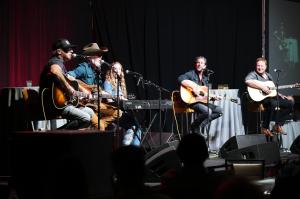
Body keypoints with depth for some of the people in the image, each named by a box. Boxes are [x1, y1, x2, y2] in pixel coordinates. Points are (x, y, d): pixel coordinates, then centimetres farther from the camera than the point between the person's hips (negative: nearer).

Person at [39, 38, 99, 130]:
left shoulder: (61, 64, 21)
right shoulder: (55, 62, -10)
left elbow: (69, 81, 37)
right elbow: (55, 71, -37)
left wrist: (82, 89, 24)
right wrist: (68, 88, -30)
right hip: (56, 104, -11)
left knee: (89, 111, 21)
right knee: (85, 118, -23)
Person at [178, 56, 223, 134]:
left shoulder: (205, 77, 16)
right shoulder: (191, 74, -6)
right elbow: (180, 79, -26)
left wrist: (212, 97, 0)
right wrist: (193, 88, -29)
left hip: (202, 101, 8)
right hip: (191, 101, -8)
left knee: (219, 110, -2)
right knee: (208, 111, -31)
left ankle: (201, 125, -1)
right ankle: (195, 126, -6)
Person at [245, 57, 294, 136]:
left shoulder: (268, 75, 22)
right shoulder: (253, 74, -4)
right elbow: (247, 81, -27)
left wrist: (280, 95, 12)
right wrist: (262, 87, -27)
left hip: (271, 97, 9)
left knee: (290, 102, 1)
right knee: (273, 103, -39)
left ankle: (277, 126, 4)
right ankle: (264, 128, -24)